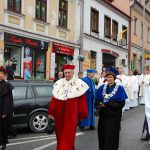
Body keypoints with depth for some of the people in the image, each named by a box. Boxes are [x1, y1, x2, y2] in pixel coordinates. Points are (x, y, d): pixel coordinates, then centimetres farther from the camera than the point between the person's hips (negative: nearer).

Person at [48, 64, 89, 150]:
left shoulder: (79, 84, -2)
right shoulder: (59, 84, 9)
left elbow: (82, 101, -3)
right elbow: (54, 99, 6)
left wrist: (82, 114, -5)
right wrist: (51, 112, 2)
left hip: (71, 114, -4)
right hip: (59, 114, 5)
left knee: (68, 135, -5)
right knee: (60, 134, 12)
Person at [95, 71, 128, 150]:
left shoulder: (119, 88, -4)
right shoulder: (102, 87, 8)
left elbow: (121, 103, -11)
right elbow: (97, 100, 7)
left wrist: (106, 105, -17)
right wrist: (100, 105, -17)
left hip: (114, 115, -4)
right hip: (103, 114, 4)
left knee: (111, 135, -1)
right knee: (102, 133, 7)